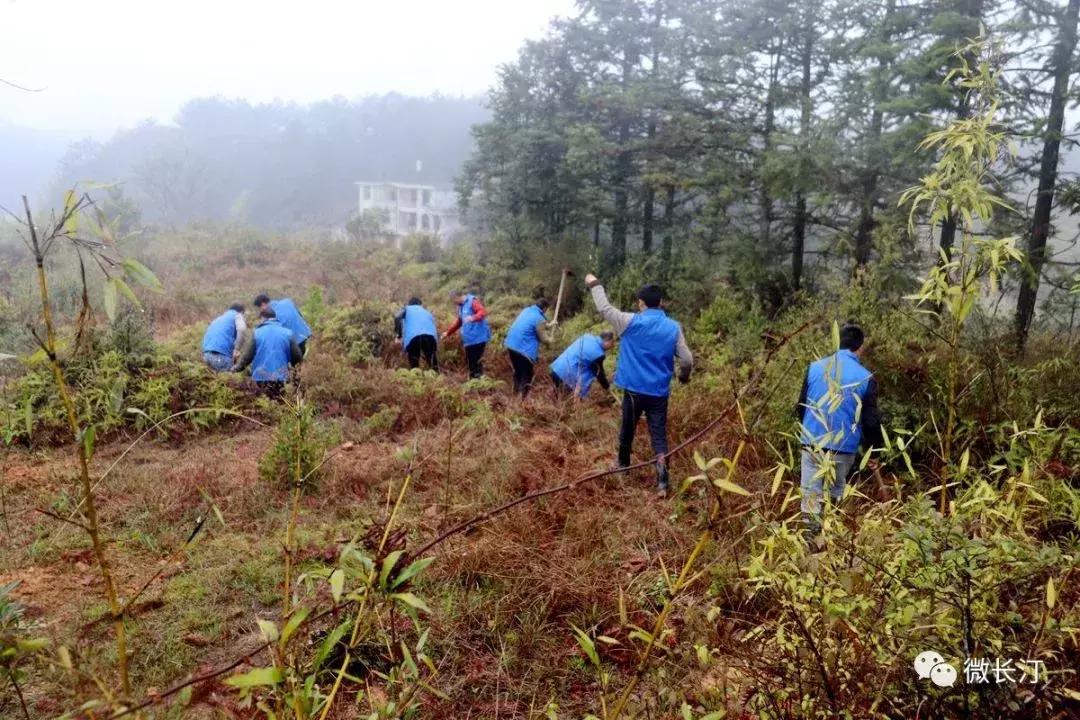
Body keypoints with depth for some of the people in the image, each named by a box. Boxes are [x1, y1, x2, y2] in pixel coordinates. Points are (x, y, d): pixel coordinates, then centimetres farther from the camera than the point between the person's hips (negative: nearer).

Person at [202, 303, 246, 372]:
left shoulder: (219, 318, 32)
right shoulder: (237, 315, 10)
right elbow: (242, 329, -14)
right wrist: (236, 350, -10)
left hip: (207, 354, 8)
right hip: (221, 354, -7)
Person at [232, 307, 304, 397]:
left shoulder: (257, 333, 1)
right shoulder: (288, 333, 4)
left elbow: (247, 356, 5)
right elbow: (298, 357, 8)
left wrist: (237, 368, 24)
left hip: (261, 378, 0)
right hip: (281, 378, 1)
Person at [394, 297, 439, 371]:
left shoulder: (407, 308, 28)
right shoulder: (427, 312, 36)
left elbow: (397, 318, 6)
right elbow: (436, 332, 30)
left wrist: (399, 335, 10)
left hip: (412, 337, -2)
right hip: (430, 336, 2)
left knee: (414, 367, 7)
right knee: (434, 368, 10)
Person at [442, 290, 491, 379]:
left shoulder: (473, 301, -9)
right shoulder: (461, 306, 19)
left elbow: (483, 311, -24)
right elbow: (459, 322, 32)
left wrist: (473, 318, -41)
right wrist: (448, 332, 33)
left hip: (478, 338, -9)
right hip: (469, 339, 9)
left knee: (476, 362, -12)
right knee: (470, 361, 9)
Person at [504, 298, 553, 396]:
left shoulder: (526, 310, 11)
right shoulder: (539, 319, -15)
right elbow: (544, 339, -8)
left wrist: (547, 325, 38)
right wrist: (550, 339, 14)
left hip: (511, 345, 9)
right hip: (523, 349, -9)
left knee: (518, 372, 23)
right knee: (526, 375, 4)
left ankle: (516, 394, 32)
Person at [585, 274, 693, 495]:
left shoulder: (631, 322, -10)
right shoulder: (673, 327, -2)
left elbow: (605, 309, 1)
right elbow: (687, 360, -1)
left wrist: (594, 285, 15)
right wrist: (684, 376, 21)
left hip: (635, 388, -1)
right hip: (659, 391, 1)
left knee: (628, 429, 19)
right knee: (659, 435, 3)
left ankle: (623, 465, 40)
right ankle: (662, 481, -8)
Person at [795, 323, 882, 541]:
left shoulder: (815, 367, 2)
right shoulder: (865, 378, -5)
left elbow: (800, 407, 9)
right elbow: (871, 421, -2)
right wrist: (871, 445, 15)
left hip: (812, 445, 1)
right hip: (843, 449, -1)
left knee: (811, 498, 5)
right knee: (836, 499, 13)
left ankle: (810, 539, -1)